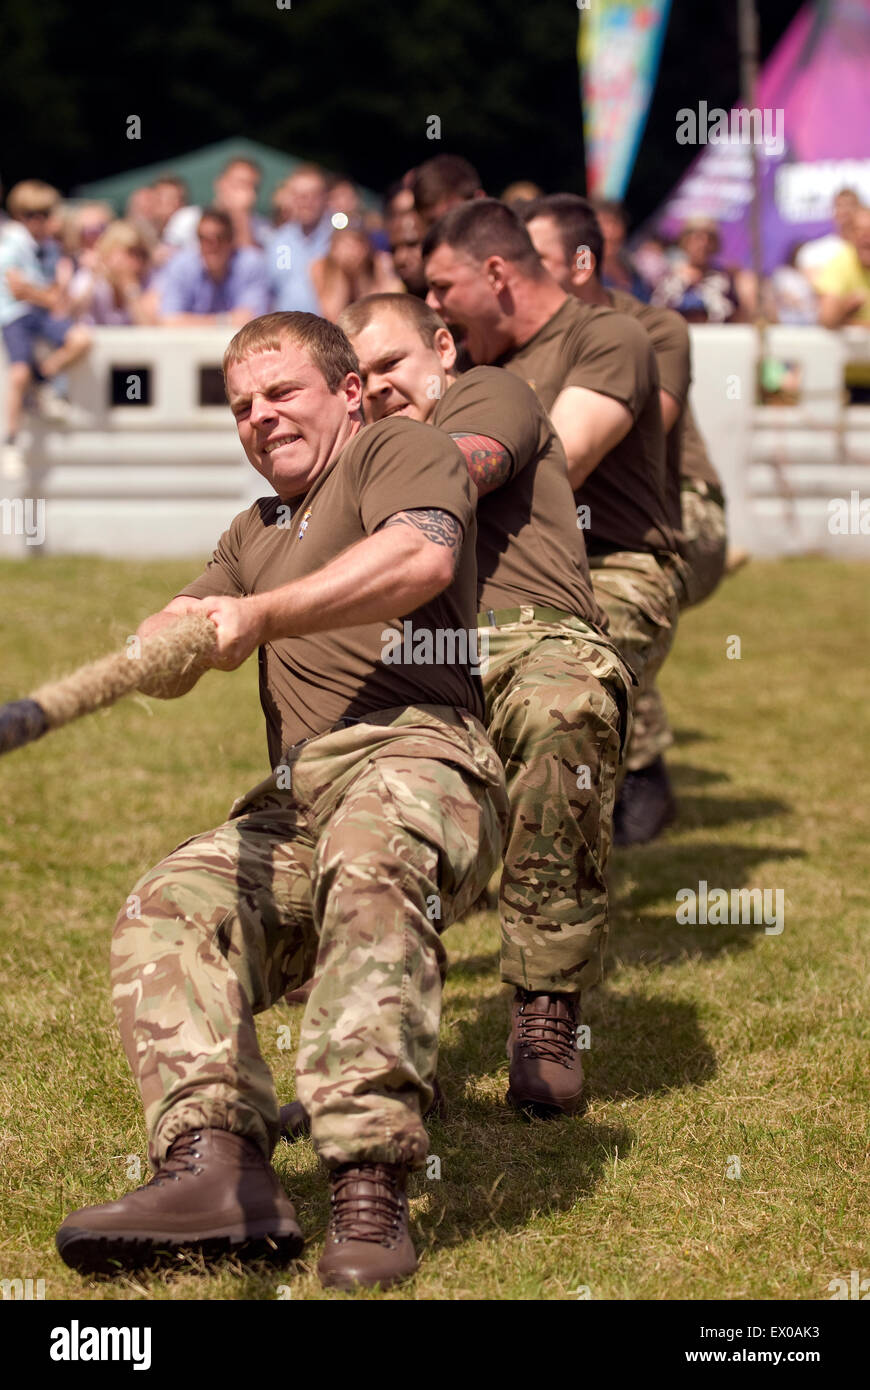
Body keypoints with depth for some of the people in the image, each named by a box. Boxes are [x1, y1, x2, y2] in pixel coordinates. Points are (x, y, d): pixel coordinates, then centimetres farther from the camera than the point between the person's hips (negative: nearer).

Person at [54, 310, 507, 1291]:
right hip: (291, 805, 7)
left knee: (371, 863, -39)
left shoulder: (401, 450, 13)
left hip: (415, 747, -7)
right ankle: (216, 1167, -37)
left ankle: (370, 1193, -50)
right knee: (165, 914, -20)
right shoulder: (256, 533, 36)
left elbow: (422, 555, -11)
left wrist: (262, 614, -15)